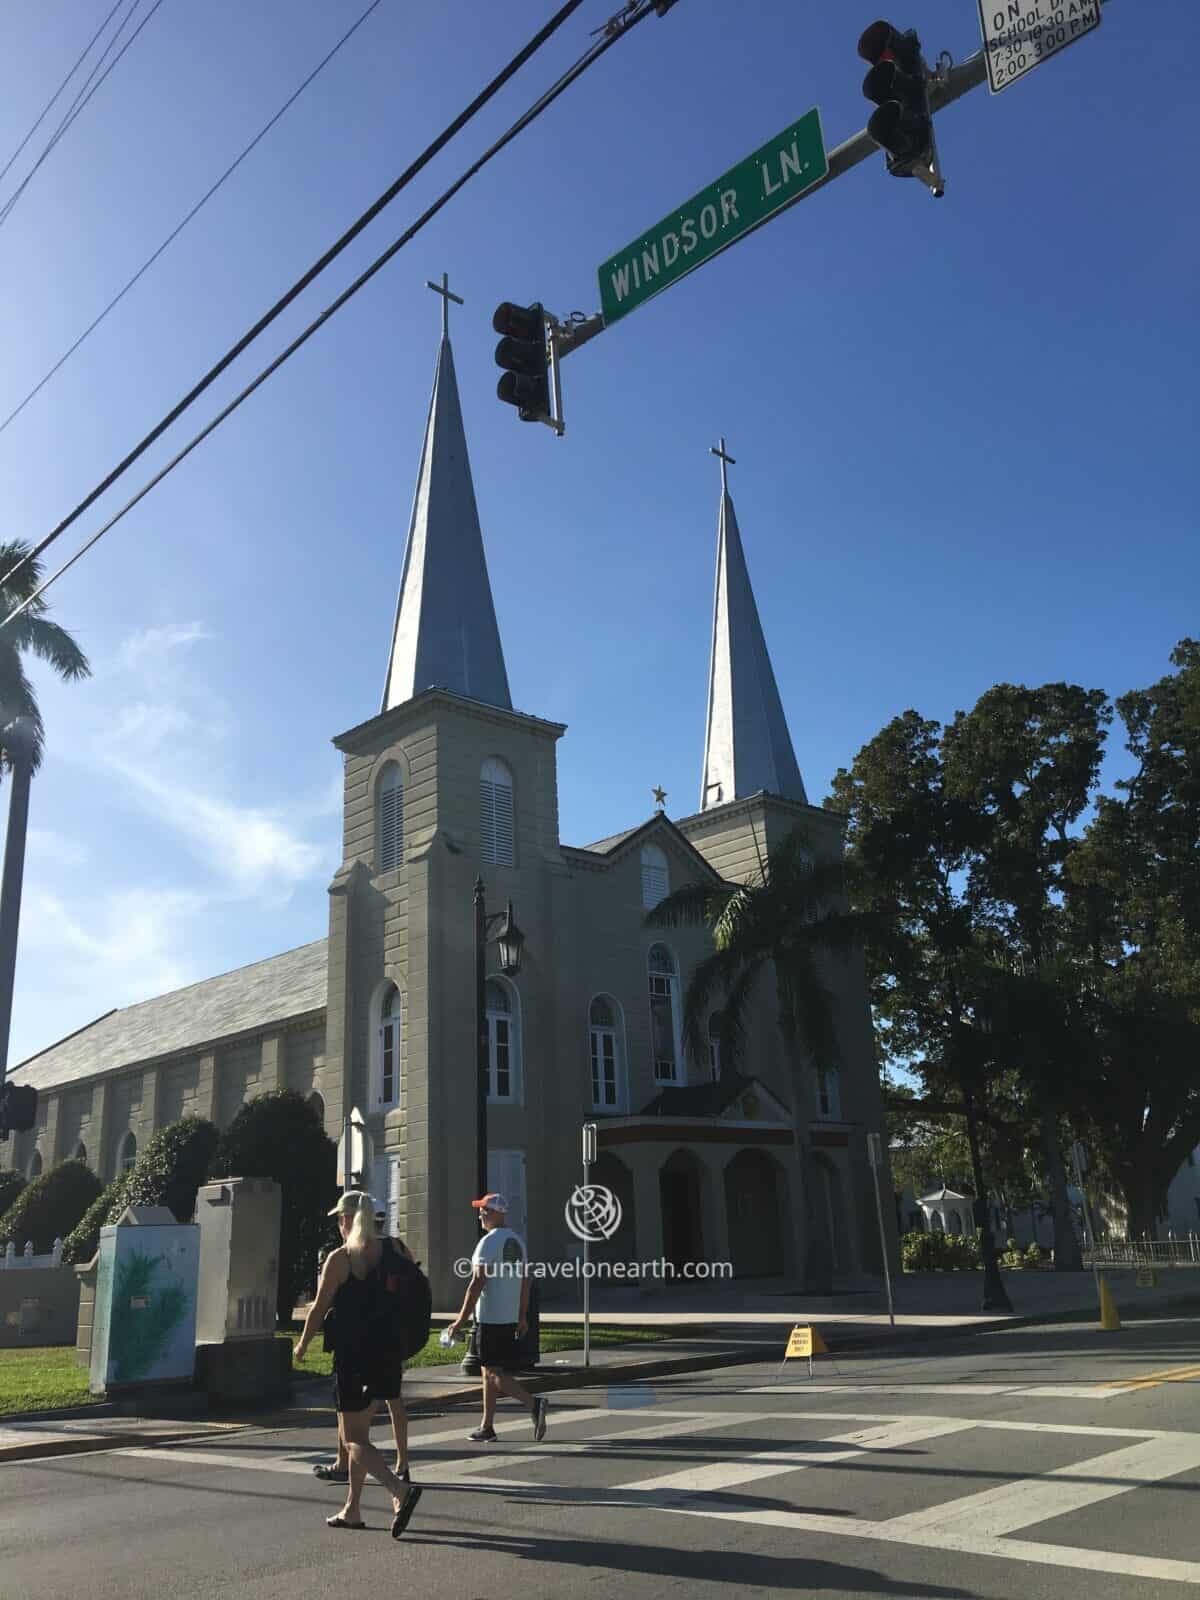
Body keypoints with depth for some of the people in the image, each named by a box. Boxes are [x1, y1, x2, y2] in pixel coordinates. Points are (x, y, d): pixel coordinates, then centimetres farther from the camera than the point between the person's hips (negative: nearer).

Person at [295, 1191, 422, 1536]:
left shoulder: (340, 1259, -12)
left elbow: (319, 1309, -7)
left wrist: (302, 1345, 10)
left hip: (353, 1358, -7)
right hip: (386, 1356, 7)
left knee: (353, 1438, 1)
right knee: (359, 1432, 20)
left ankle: (400, 1490, -18)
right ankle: (352, 1510, 25)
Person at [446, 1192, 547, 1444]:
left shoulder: (489, 1241, -15)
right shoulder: (517, 1241, 12)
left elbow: (477, 1283, -19)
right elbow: (525, 1281, 15)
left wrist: (461, 1320, -15)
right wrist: (523, 1316, 19)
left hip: (489, 1319, -8)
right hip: (510, 1318, 8)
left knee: (494, 1372, -5)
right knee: (489, 1371, 15)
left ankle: (534, 1404, -19)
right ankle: (487, 1427, 18)